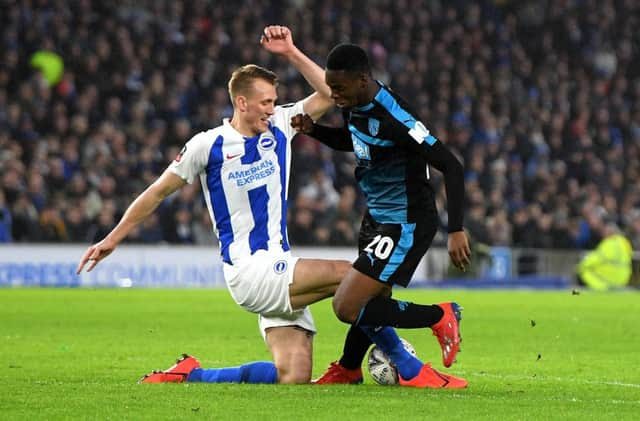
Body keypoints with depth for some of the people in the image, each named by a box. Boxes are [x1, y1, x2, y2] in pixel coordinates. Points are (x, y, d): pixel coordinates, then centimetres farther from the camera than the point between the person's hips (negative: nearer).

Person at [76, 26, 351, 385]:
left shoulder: (280, 126, 9)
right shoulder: (208, 145, -5)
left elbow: (329, 95, 5)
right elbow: (159, 191, 6)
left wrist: (291, 53, -3)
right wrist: (112, 239, 10)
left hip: (280, 270, 6)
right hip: (249, 272, -6)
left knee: (293, 377, -6)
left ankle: (188, 376, 7)